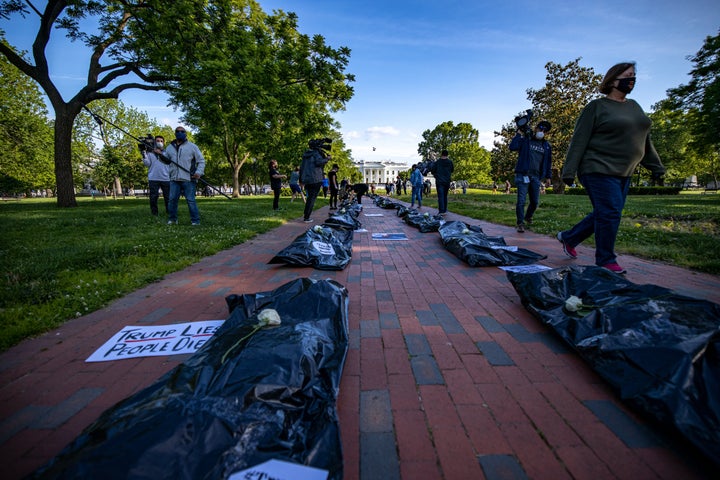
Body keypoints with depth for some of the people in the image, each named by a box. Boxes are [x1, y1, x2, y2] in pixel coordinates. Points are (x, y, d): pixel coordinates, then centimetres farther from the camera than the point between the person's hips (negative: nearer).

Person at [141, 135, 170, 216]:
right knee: (153, 198, 1)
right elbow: (147, 164, 1)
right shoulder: (150, 152, 10)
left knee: (168, 197, 5)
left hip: (166, 178, 0)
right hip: (153, 179, 0)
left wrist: (161, 153, -16)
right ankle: (154, 215, 10)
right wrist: (144, 153, -9)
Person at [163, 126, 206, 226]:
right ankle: (172, 219, 16)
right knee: (172, 199, 4)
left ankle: (195, 221, 0)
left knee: (191, 200, -6)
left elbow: (201, 160, 3)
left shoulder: (192, 146, 6)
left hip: (188, 179, -4)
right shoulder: (170, 148, 18)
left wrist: (199, 172, -10)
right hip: (174, 180, 4)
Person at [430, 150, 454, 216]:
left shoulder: (437, 162, -5)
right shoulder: (450, 162, 0)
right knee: (445, 196, 14)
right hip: (447, 181, 3)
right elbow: (452, 170, 14)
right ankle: (445, 210, 19)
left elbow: (432, 170, 2)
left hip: (439, 181, -3)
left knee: (440, 196, -6)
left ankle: (442, 211, -14)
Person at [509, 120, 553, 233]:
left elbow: (548, 162, 20)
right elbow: (512, 147, -15)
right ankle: (520, 223, -2)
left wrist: (548, 176, 16)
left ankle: (528, 217, 35)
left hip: (536, 177, 5)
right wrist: (519, 133, -11)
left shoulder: (546, 146, 15)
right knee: (521, 201, -10)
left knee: (535, 201, 8)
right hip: (523, 175, -4)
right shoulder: (525, 139, 3)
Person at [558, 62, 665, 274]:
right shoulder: (597, 106, -4)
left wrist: (655, 166, 20)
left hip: (623, 174, 8)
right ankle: (606, 262, 3)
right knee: (609, 213, -9)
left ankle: (568, 237, 25)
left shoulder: (634, 106, 18)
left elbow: (644, 140, 23)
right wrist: (569, 171, -16)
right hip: (599, 171, -8)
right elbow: (579, 140, -10)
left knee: (604, 214, 9)